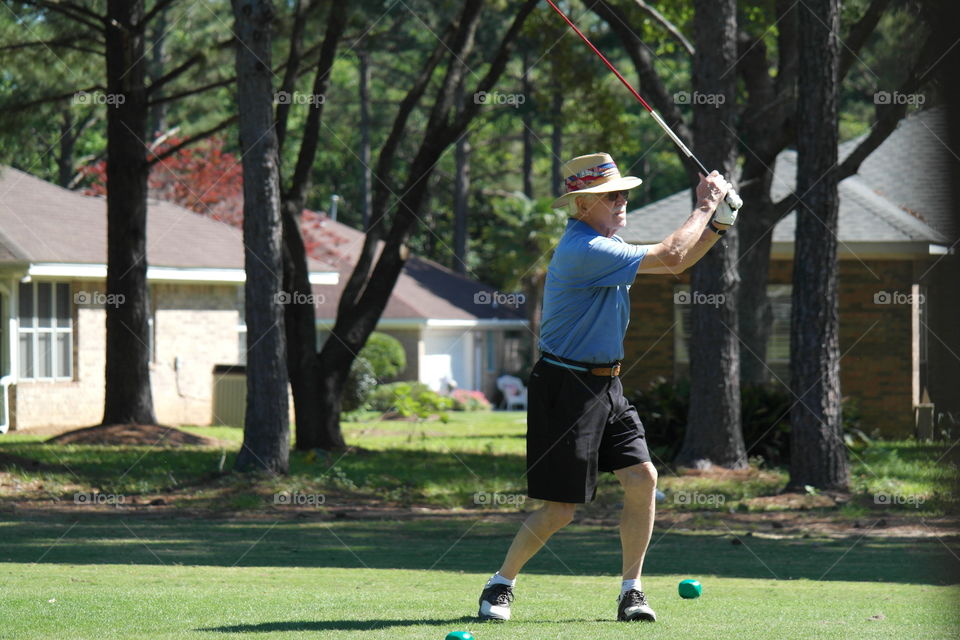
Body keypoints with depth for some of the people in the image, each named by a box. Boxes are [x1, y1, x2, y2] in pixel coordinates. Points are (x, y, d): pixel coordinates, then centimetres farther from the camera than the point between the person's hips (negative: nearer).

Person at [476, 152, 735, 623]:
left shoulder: (606, 244, 11)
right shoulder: (582, 251, -22)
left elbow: (675, 263, 20)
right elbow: (669, 256, -23)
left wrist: (716, 225, 6)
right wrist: (705, 206, -10)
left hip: (605, 386, 9)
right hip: (565, 389, -9)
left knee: (642, 479, -3)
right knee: (560, 508, -5)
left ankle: (631, 591, 6)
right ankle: (500, 585, 14)